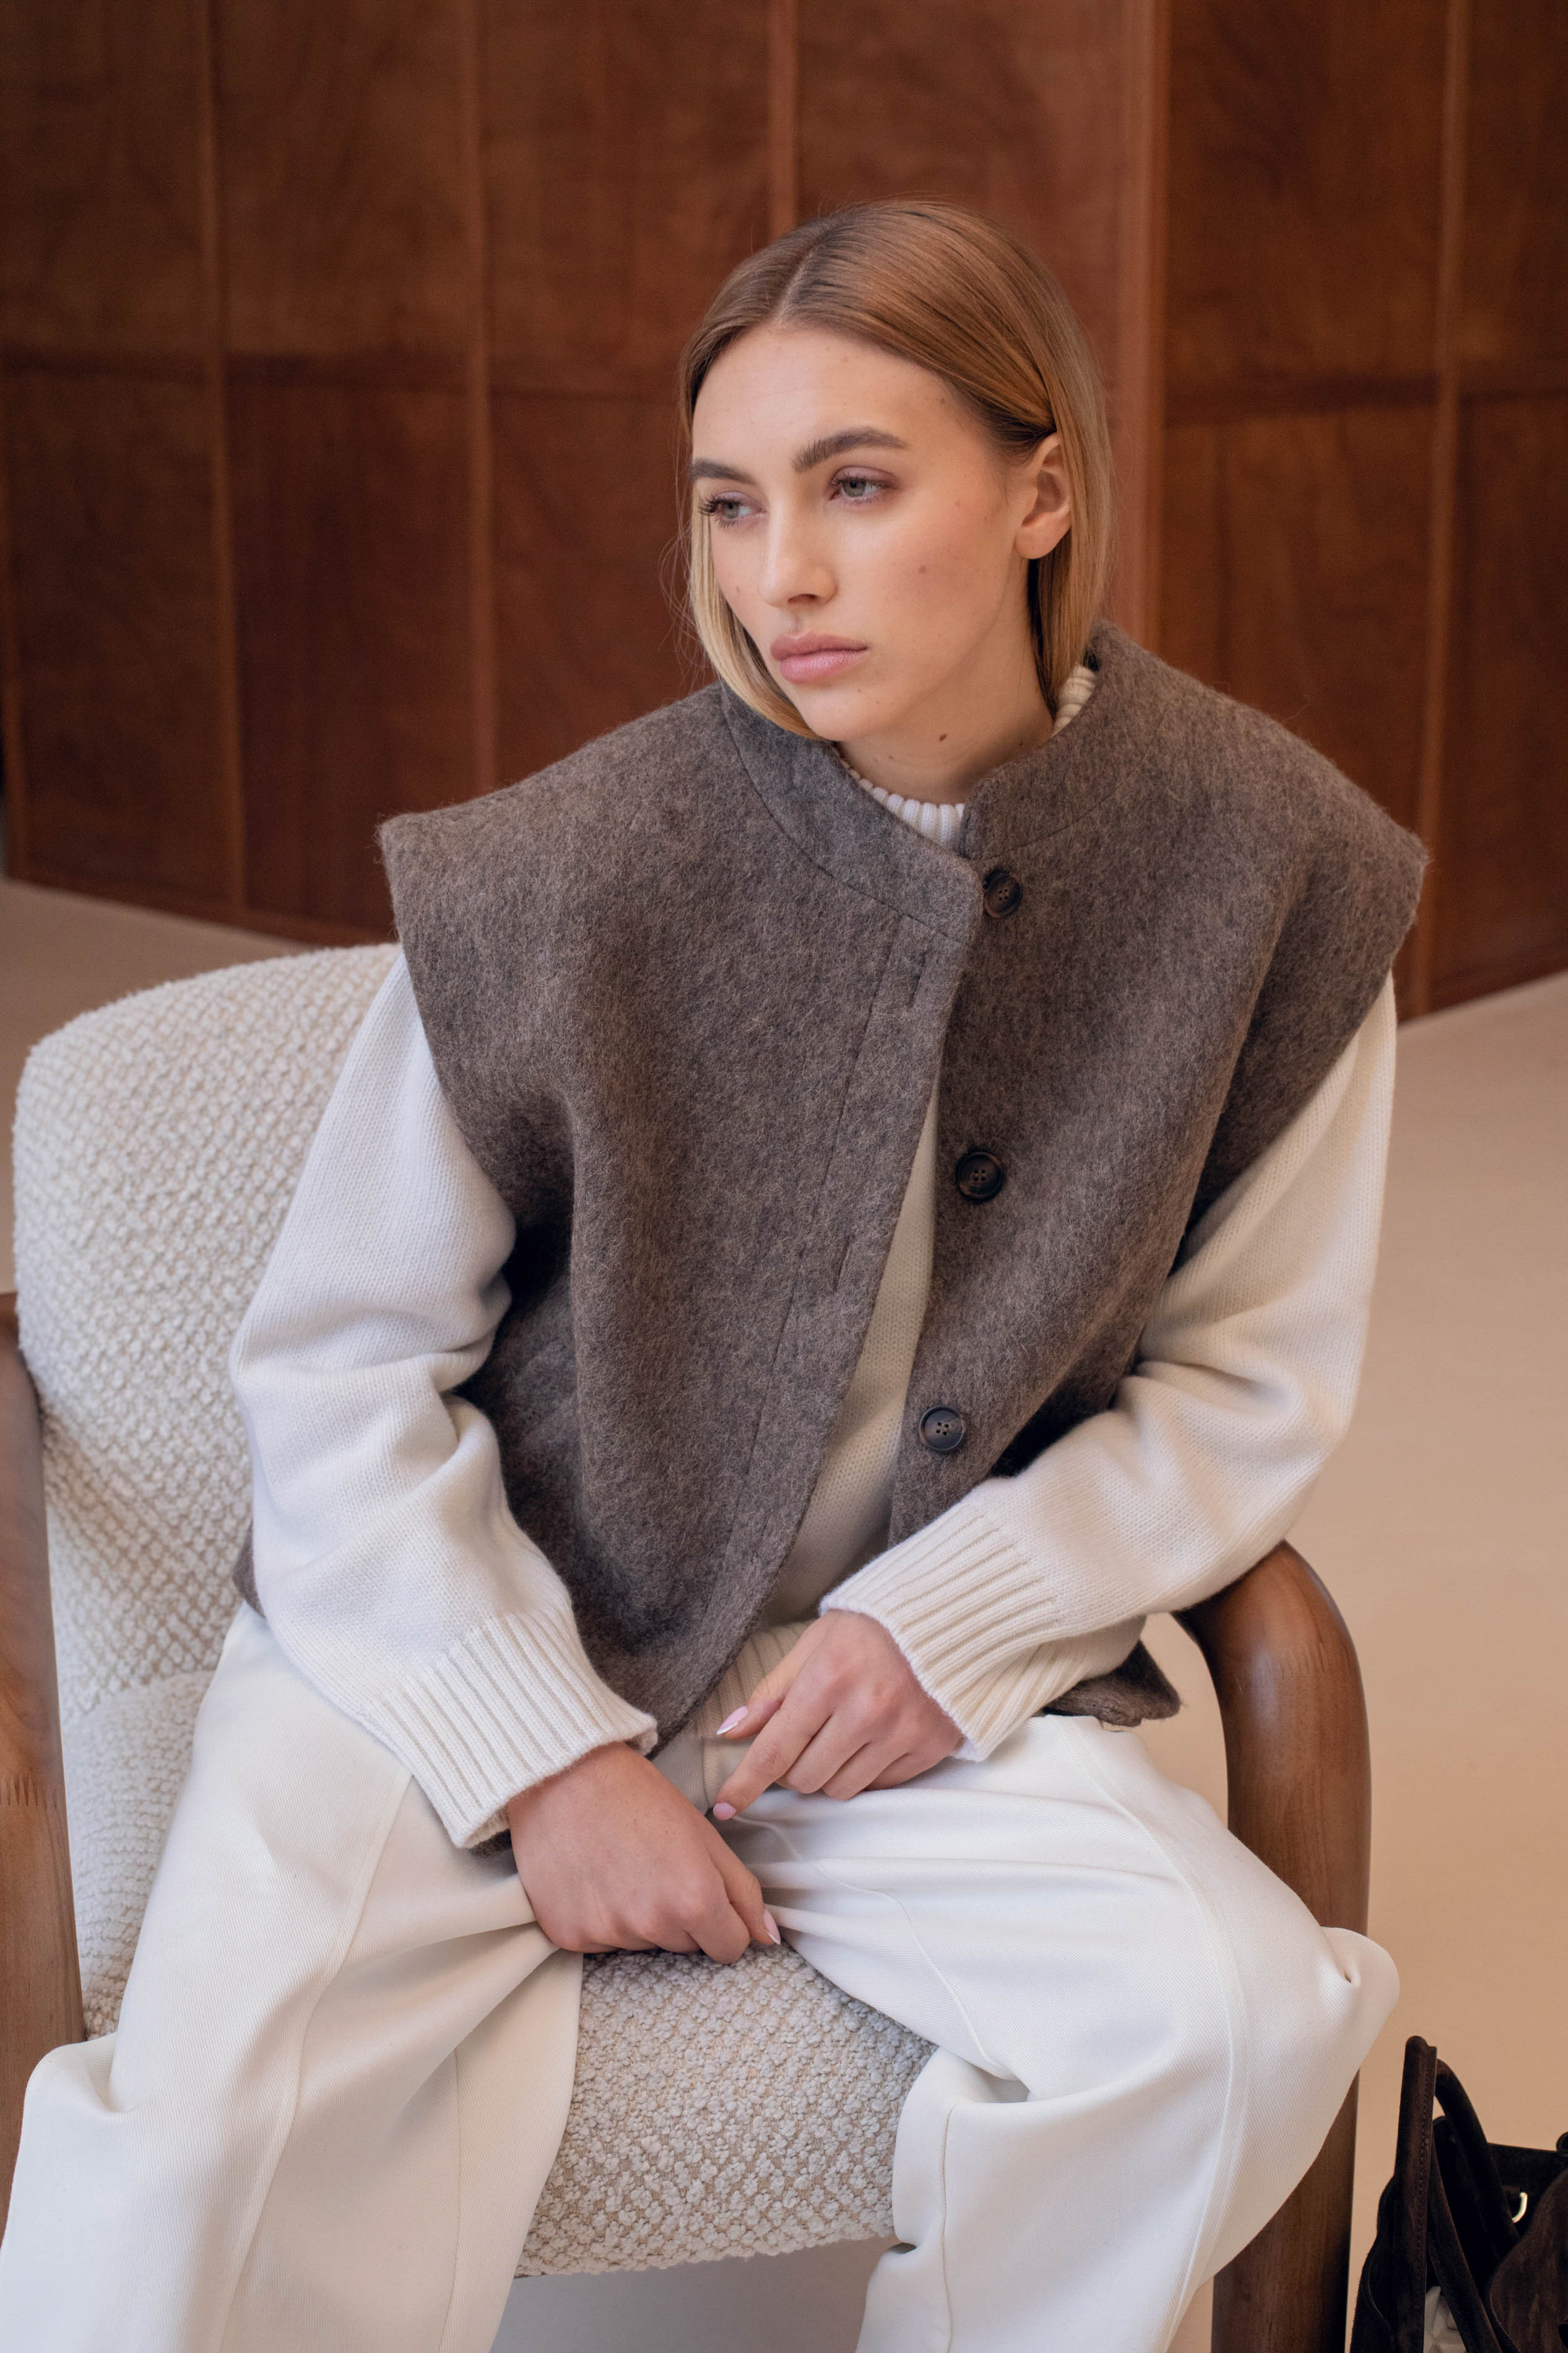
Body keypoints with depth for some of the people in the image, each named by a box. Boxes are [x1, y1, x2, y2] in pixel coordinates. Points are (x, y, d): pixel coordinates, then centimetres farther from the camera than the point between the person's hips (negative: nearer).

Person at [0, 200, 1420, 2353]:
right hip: (464, 1641, -2)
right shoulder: (571, 878, -14)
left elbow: (1250, 1382, 3)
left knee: (1232, 2018, -22)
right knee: (203, 2151, -26)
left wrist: (955, 1621, -10)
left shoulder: (1269, 866, -7)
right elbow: (339, 1365, -5)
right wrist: (548, 1757, -11)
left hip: (915, 1676, 3)